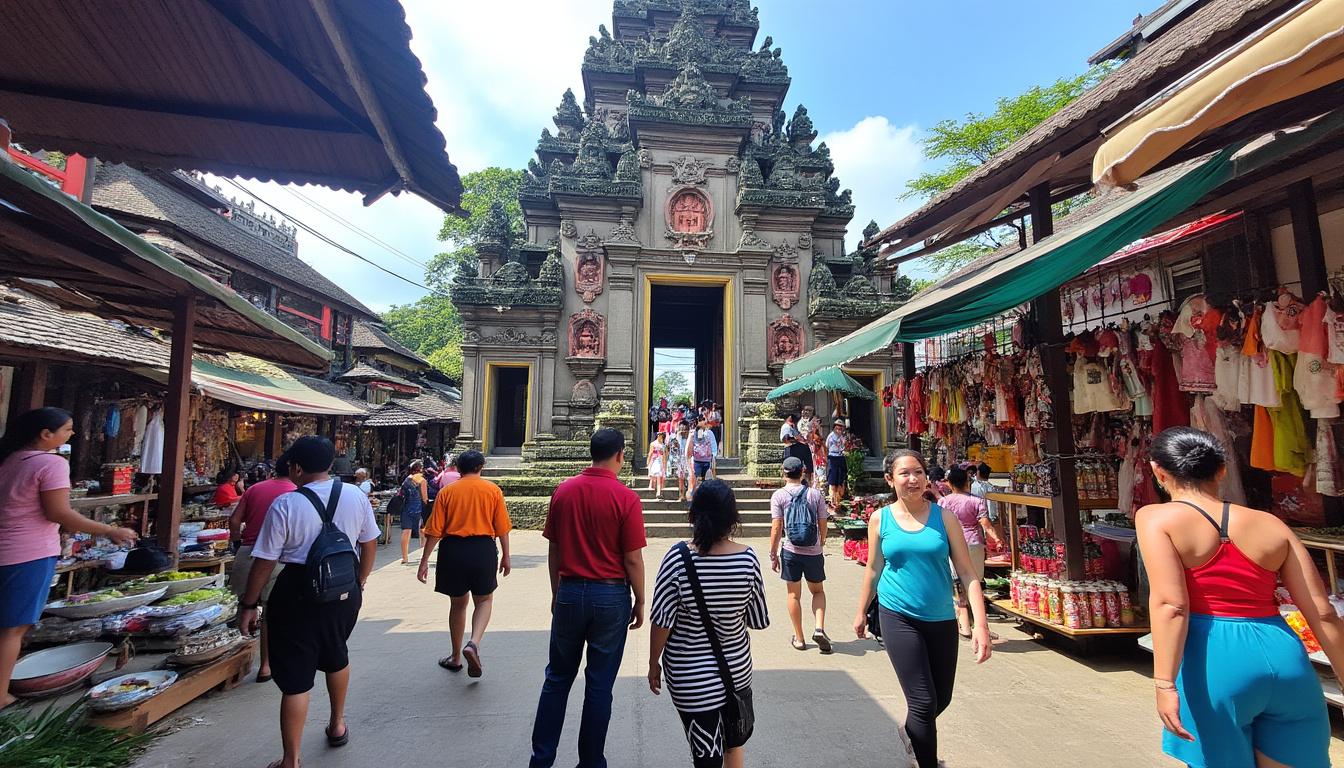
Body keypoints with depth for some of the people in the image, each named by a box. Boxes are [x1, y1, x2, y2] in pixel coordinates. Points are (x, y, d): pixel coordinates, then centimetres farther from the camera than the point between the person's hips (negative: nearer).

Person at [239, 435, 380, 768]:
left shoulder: (285, 505, -14)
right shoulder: (357, 498, -3)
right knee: (336, 657, 27)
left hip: (298, 593, -4)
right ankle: (338, 725, 47)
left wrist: (248, 605, 3)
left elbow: (264, 563, -10)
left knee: (295, 678, 8)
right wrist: (359, 584, 20)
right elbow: (370, 545, 5)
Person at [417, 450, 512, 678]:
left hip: (452, 550, 2)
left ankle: (456, 657, 30)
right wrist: (506, 556, 10)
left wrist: (424, 560, 5)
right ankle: (474, 643, -8)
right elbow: (502, 528, 0)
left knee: (458, 602, 19)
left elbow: (434, 531, -1)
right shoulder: (493, 490, 0)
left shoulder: (447, 492, 2)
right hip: (483, 548, -1)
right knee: (484, 600, 16)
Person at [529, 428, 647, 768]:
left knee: (557, 678, 18)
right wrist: (640, 603, 1)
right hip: (611, 596, -3)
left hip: (569, 592, 3)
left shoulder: (563, 491, -2)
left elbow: (553, 550, 4)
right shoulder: (626, 498, -15)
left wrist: (557, 593, 16)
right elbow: (633, 560, -12)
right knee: (600, 685, 11)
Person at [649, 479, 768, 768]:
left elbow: (662, 622, -14)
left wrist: (654, 663, 1)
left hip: (689, 677, -2)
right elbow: (759, 621, -5)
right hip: (737, 670, 3)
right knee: (735, 744, 28)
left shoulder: (678, 558, -21)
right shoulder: (747, 558, -15)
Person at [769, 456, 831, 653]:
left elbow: (776, 528, -10)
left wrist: (773, 555, -1)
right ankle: (819, 628, 2)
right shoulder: (815, 494, -1)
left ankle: (799, 638, 18)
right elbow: (823, 525, 3)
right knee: (818, 591, 20)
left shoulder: (779, 495, -7)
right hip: (814, 551, 2)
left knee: (794, 594, 11)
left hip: (790, 551, -1)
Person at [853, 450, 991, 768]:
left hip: (942, 620, 2)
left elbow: (967, 572, -4)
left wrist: (981, 624, -12)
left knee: (942, 699, 16)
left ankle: (912, 737, 47)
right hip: (899, 618, -2)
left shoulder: (944, 517, -4)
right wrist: (861, 613, 14)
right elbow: (873, 570, 8)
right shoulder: (880, 519, -4)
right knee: (923, 702, -5)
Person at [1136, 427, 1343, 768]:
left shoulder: (1156, 518, -6)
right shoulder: (1271, 525, 9)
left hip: (1216, 662, -4)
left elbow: (1169, 604, -17)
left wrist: (1164, 685, -17)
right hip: (1284, 660, 5)